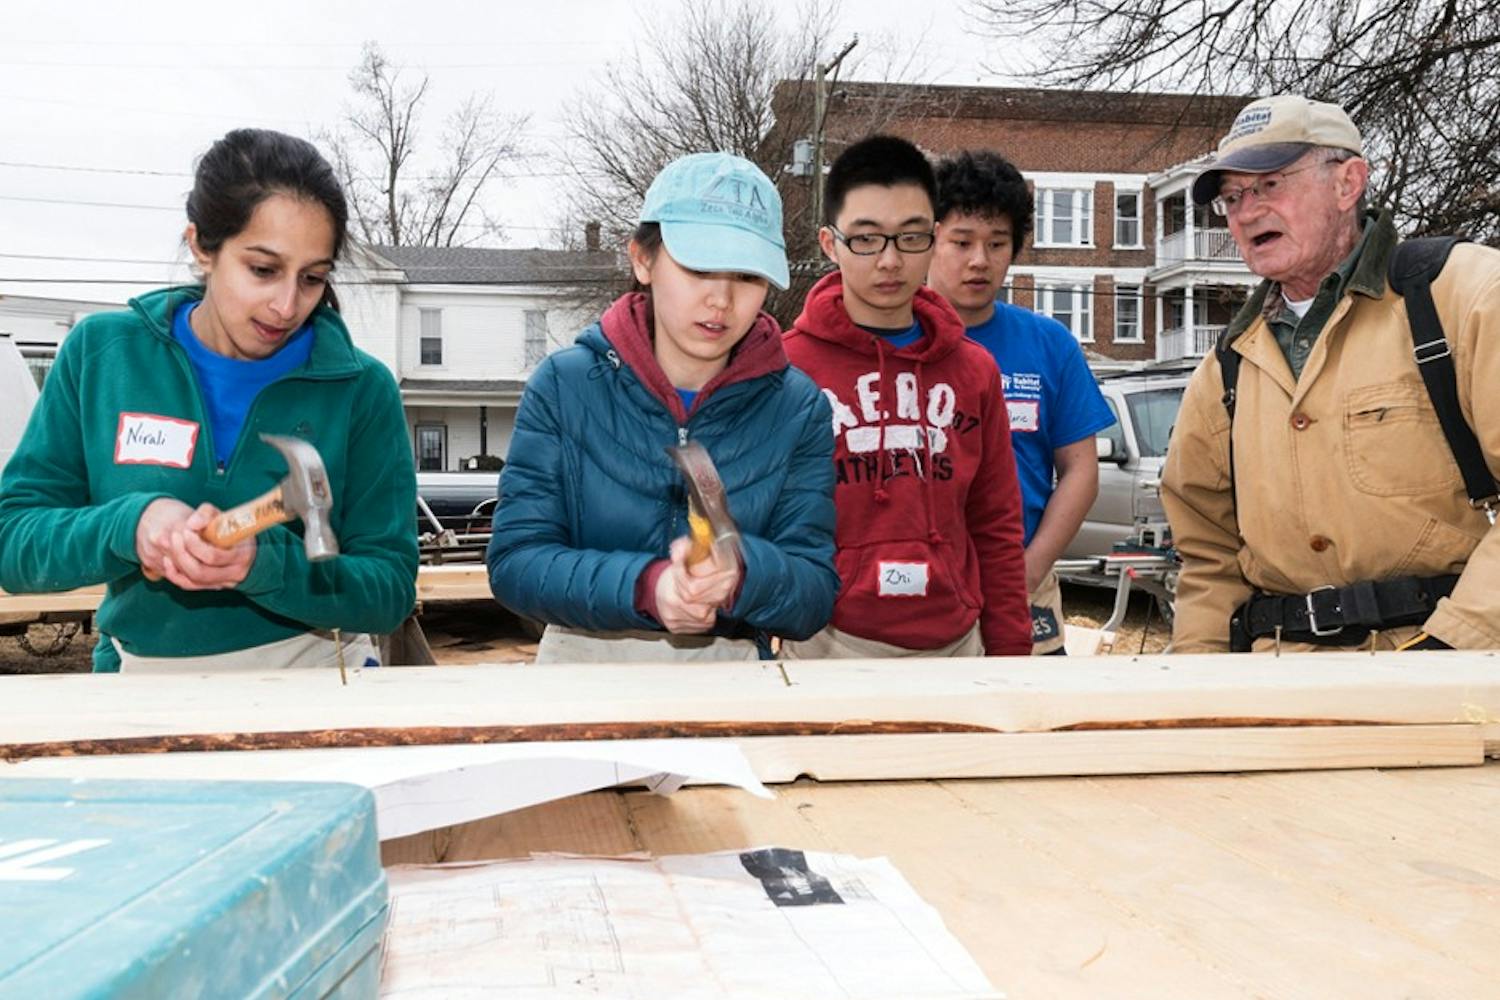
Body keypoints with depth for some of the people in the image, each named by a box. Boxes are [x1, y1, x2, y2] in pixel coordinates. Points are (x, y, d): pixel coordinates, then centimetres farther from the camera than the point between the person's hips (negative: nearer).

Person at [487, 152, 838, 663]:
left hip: (730, 670, 1)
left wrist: (740, 573, -22)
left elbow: (814, 599, -2)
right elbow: (514, 562, -5)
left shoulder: (799, 409, 0)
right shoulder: (564, 384, -1)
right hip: (583, 657, 0)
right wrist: (642, 587, -21)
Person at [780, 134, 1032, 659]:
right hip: (831, 646, -4)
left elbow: (997, 532, 10)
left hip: (957, 643, 4)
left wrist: (1010, 655, 7)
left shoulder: (975, 371, 6)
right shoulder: (786, 366, -5)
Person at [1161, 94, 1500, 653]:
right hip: (1282, 648, 5)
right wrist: (1198, 664, 8)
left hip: (1453, 646, -5)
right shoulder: (1224, 372, 16)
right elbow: (1209, 555, 19)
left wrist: (1454, 637, -15)